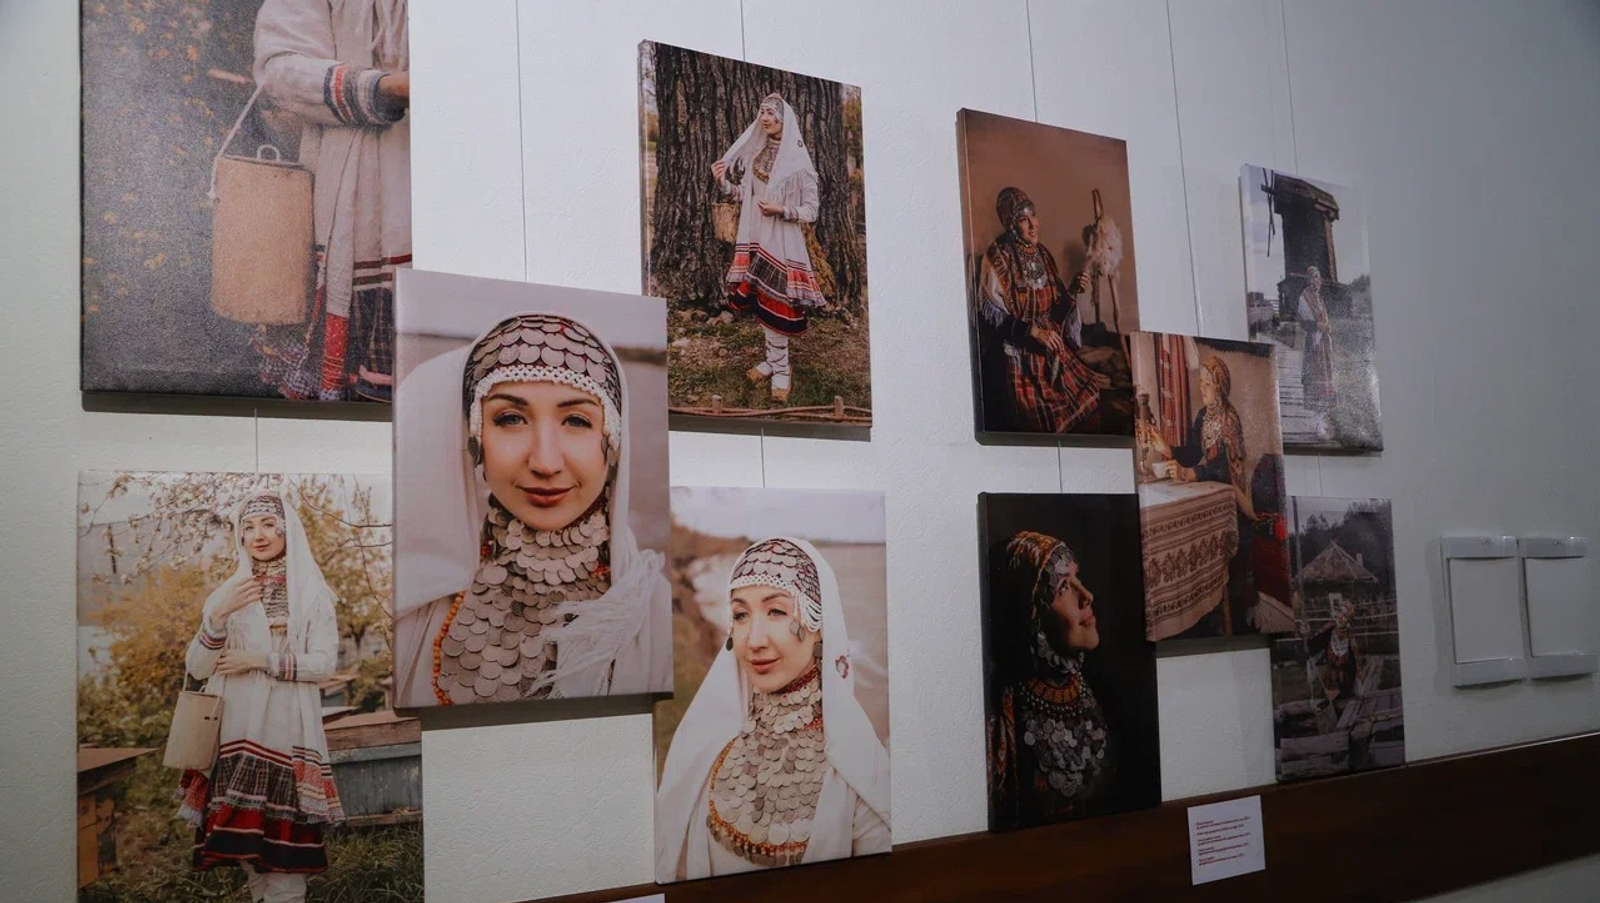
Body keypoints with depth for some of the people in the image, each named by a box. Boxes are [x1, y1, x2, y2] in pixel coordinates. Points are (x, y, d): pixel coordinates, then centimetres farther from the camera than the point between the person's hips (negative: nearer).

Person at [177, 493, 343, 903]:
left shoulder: (312, 593, 4)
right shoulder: (228, 593, 12)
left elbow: (324, 664, -4)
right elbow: (197, 668, 3)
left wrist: (262, 660, -11)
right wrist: (218, 616, -12)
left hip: (288, 727, -3)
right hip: (237, 728, 3)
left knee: (284, 842, -7)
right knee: (242, 834, 4)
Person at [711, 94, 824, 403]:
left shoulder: (798, 160, -7)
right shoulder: (755, 154, 10)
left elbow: (810, 210, -6)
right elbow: (746, 195, 14)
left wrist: (781, 210, -20)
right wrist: (725, 182, -2)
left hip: (782, 240, -6)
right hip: (755, 238, 6)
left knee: (773, 302, -5)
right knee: (761, 300, 7)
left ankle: (781, 369, 5)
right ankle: (774, 361, 19)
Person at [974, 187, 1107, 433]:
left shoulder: (1042, 254, 11)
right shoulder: (996, 259, -10)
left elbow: (1054, 308, 15)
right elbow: (991, 317, -13)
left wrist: (1073, 291, -4)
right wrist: (1033, 331, -20)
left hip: (1055, 354, 7)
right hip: (1022, 360, -6)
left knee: (1087, 408, -4)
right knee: (1046, 424, -12)